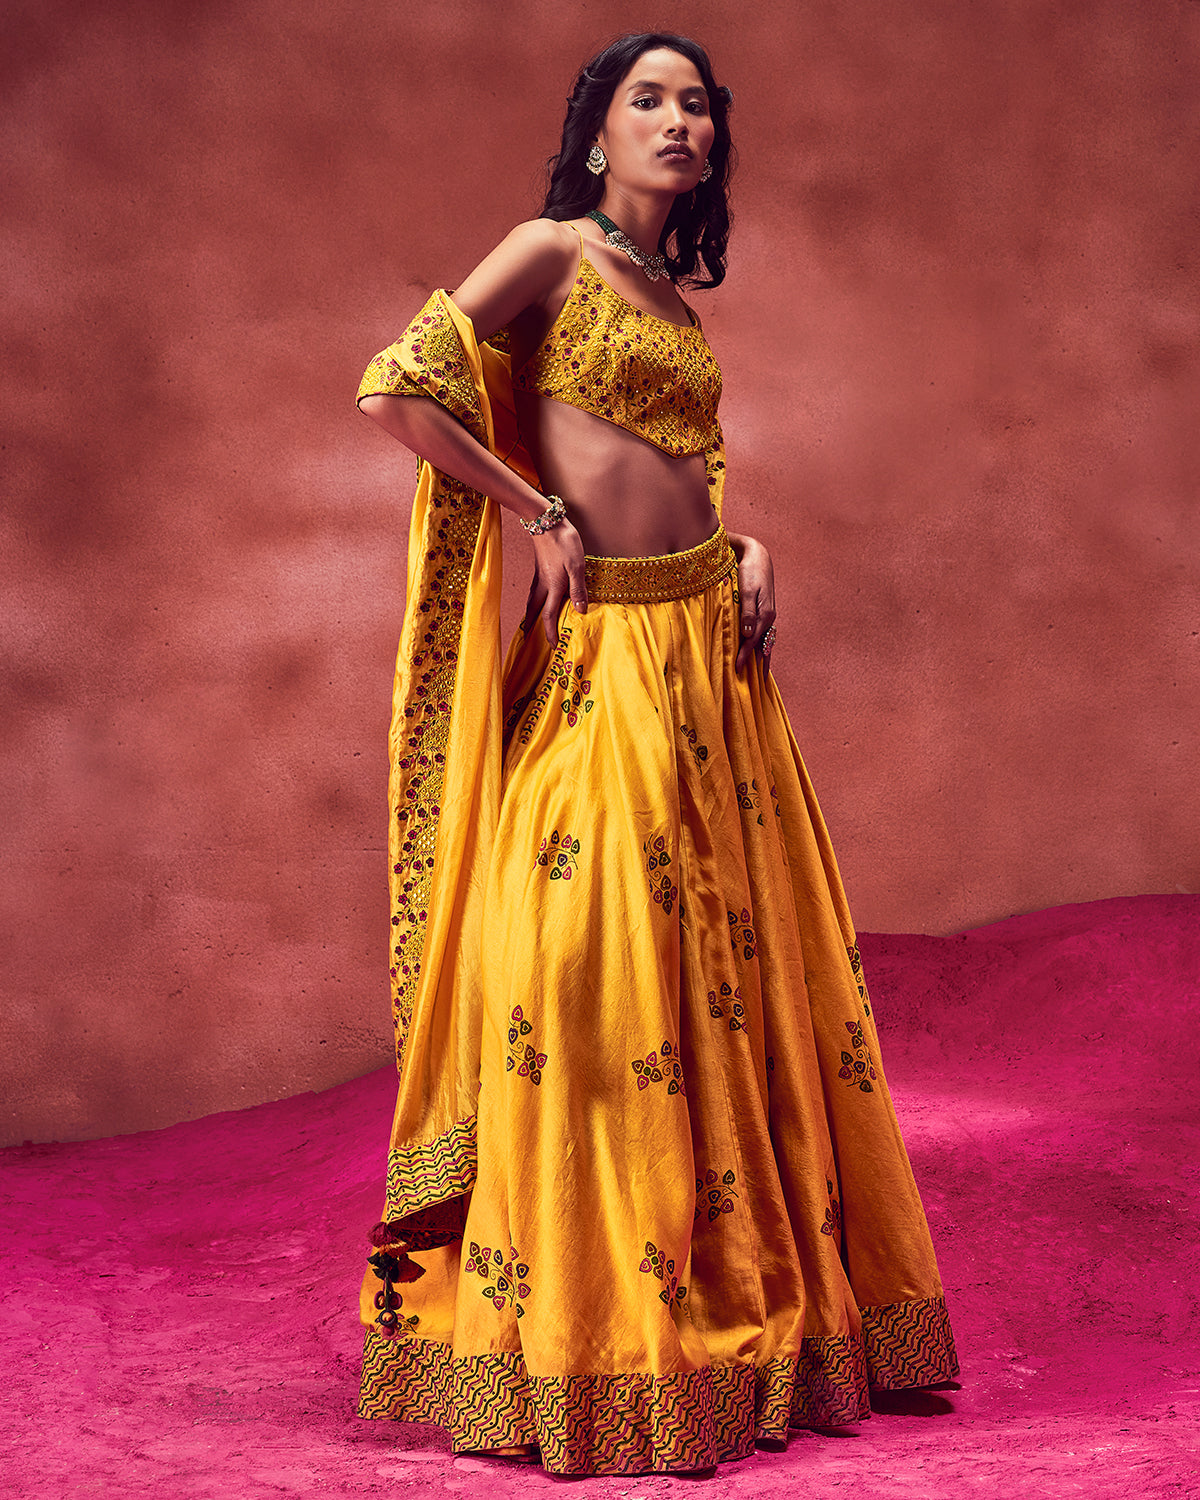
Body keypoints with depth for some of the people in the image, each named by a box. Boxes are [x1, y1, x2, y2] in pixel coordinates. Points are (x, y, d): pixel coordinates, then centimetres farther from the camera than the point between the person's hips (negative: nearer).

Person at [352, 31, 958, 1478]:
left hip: (711, 643, 7)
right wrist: (543, 514, -9)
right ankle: (577, 1315, 4)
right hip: (604, 652, -7)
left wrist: (750, 551, 5)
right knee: (597, 957, -7)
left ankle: (745, 1283, 23)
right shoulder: (550, 252, -3)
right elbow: (397, 388, -10)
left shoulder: (672, 296, 17)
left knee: (734, 950, 10)